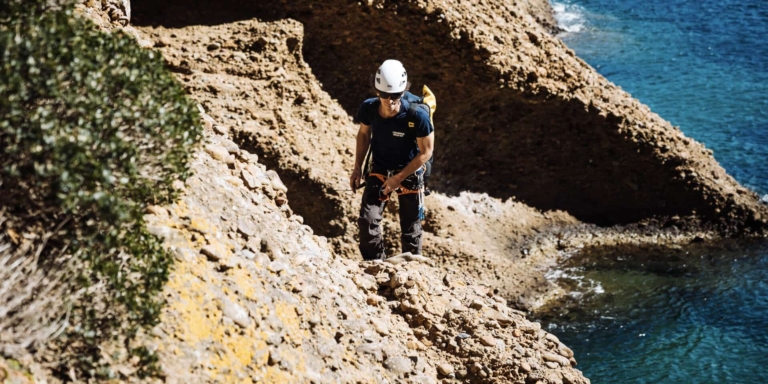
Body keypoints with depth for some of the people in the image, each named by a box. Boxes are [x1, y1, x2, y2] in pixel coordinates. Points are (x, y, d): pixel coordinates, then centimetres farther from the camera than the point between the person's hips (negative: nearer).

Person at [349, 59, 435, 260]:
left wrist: (398, 178, -19)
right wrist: (357, 168, 0)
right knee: (367, 220, -13)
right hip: (379, 169, 2)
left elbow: (426, 152, -19)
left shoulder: (417, 115, -30)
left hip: (409, 172, -2)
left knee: (410, 229, 8)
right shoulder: (368, 108, -21)